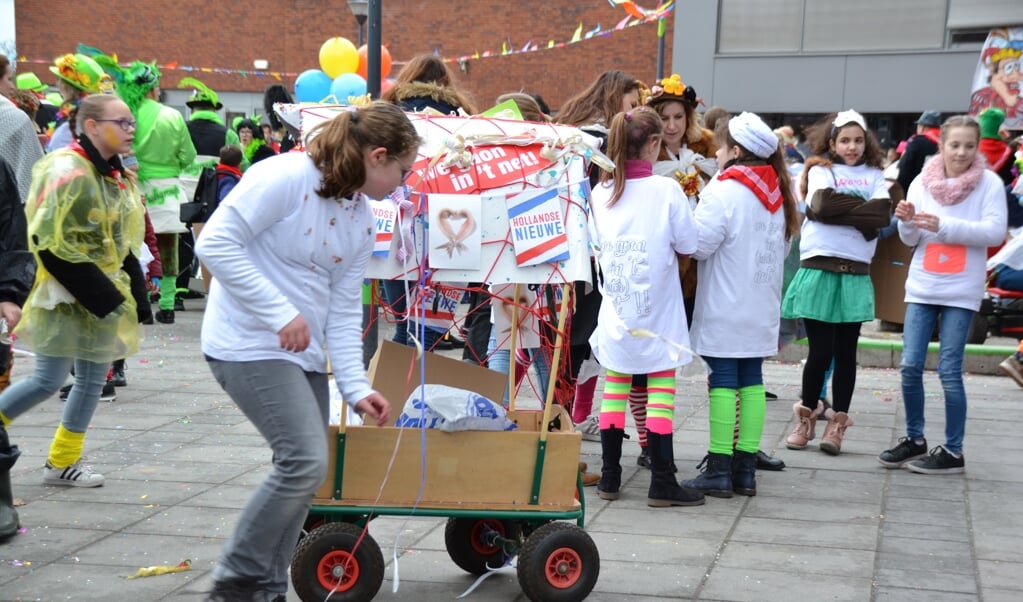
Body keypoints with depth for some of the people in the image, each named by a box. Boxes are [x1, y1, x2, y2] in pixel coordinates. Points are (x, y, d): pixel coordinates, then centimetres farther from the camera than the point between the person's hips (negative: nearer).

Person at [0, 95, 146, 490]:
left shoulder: (115, 174, 10)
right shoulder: (69, 172, -19)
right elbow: (52, 243, -23)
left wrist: (130, 291, 10)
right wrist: (99, 293, -21)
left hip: (100, 296, 9)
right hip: (66, 297, -9)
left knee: (93, 379, 10)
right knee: (48, 380, -7)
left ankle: (62, 463, 21)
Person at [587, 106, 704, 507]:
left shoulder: (601, 192, 1)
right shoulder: (666, 190, -11)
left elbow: (597, 247, 7)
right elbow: (688, 245, -7)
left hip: (615, 312, 4)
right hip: (656, 311, -4)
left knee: (615, 388, 11)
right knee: (661, 389, 1)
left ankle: (609, 477, 16)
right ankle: (662, 483, 2)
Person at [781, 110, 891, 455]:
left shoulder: (874, 175, 13)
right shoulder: (820, 170, 7)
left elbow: (882, 214, -6)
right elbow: (821, 205, -14)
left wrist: (839, 208, -8)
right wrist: (860, 209, -7)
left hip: (856, 274, 2)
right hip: (820, 270, -2)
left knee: (846, 352, 5)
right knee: (820, 351, -2)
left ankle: (837, 423, 12)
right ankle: (807, 417, 15)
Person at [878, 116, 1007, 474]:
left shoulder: (989, 183, -4)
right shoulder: (922, 182, 3)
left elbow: (995, 231, -14)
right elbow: (911, 240, 8)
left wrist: (943, 225, -22)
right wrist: (907, 222, -15)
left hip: (961, 290, -3)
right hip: (922, 286, 3)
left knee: (949, 370, -3)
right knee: (910, 366, 2)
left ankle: (953, 452, 8)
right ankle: (914, 440, 19)